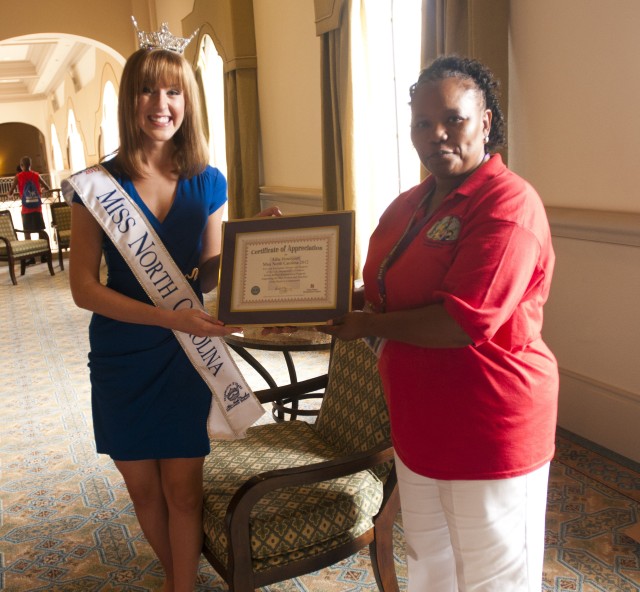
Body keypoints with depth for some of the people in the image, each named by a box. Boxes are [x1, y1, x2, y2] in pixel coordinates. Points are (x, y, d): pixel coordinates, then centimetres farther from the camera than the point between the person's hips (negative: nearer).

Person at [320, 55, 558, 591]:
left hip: (491, 435, -7)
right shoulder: (408, 206, 9)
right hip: (420, 426, 8)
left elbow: (463, 323, -26)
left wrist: (368, 326, -14)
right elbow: (386, 297, 16)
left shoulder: (507, 205, -18)